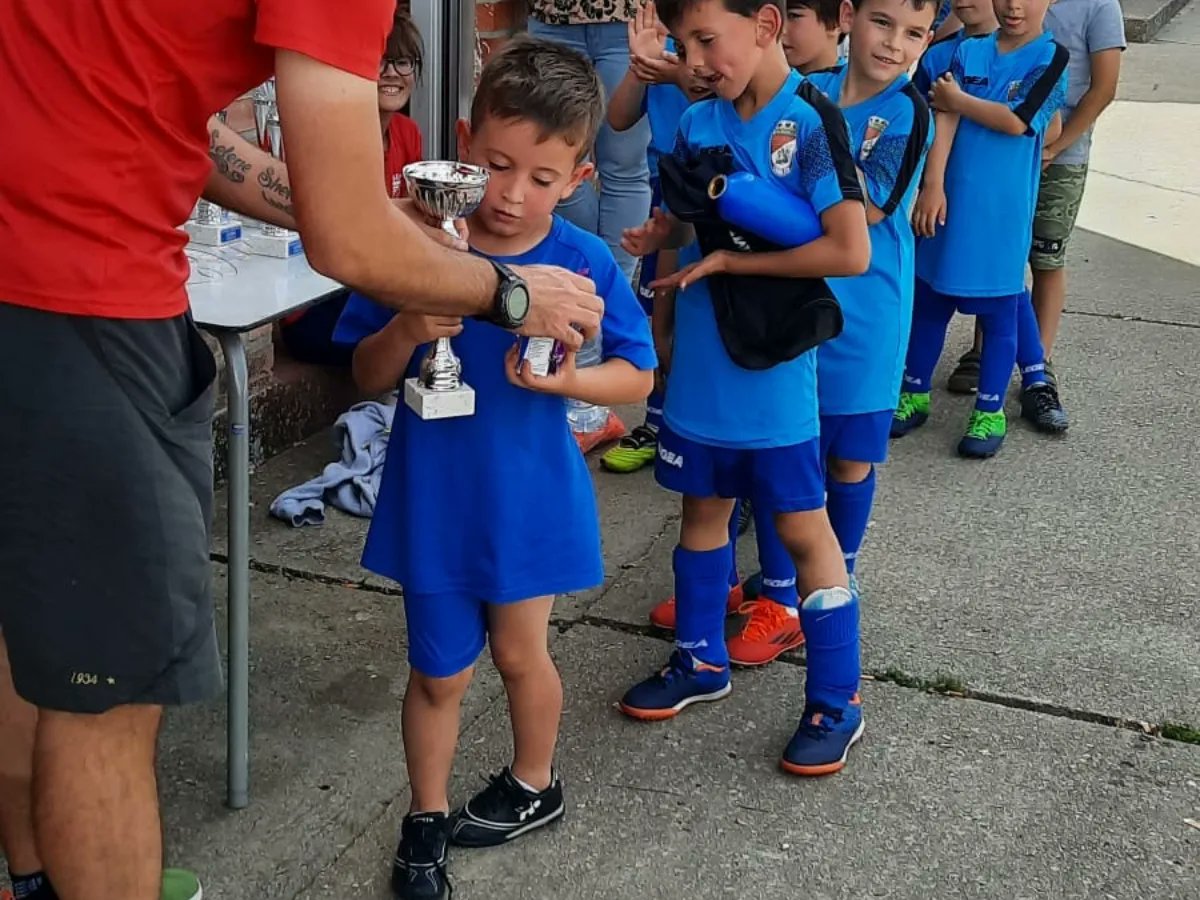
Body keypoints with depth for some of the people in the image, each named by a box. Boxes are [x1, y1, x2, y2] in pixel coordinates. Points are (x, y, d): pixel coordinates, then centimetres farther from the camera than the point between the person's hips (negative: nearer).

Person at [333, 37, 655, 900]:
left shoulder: (587, 263, -12)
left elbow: (638, 376, -2)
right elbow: (367, 377, -5)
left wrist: (569, 380, -22)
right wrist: (407, 330, -26)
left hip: (530, 498, 0)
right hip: (434, 499, 0)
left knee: (519, 651, 18)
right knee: (439, 670, 12)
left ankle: (535, 783, 45)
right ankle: (427, 818, 34)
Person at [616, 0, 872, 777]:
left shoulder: (811, 123, -15)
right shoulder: (699, 123, 2)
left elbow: (851, 251, -24)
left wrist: (730, 260, -18)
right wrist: (662, 234, -5)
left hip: (773, 372, -6)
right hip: (700, 364, 6)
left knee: (803, 528, 4)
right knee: (704, 507, 18)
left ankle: (836, 703, 16)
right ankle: (701, 659, 37)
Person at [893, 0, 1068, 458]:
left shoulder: (1051, 58, -6)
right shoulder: (968, 51, 4)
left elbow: (1017, 120, -18)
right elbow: (944, 121, -5)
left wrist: (956, 99, -8)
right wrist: (932, 185, -14)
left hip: (1003, 213, -3)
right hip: (951, 202, 3)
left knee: (998, 311, 6)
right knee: (928, 302, 12)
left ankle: (990, 411, 18)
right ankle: (914, 394, 27)